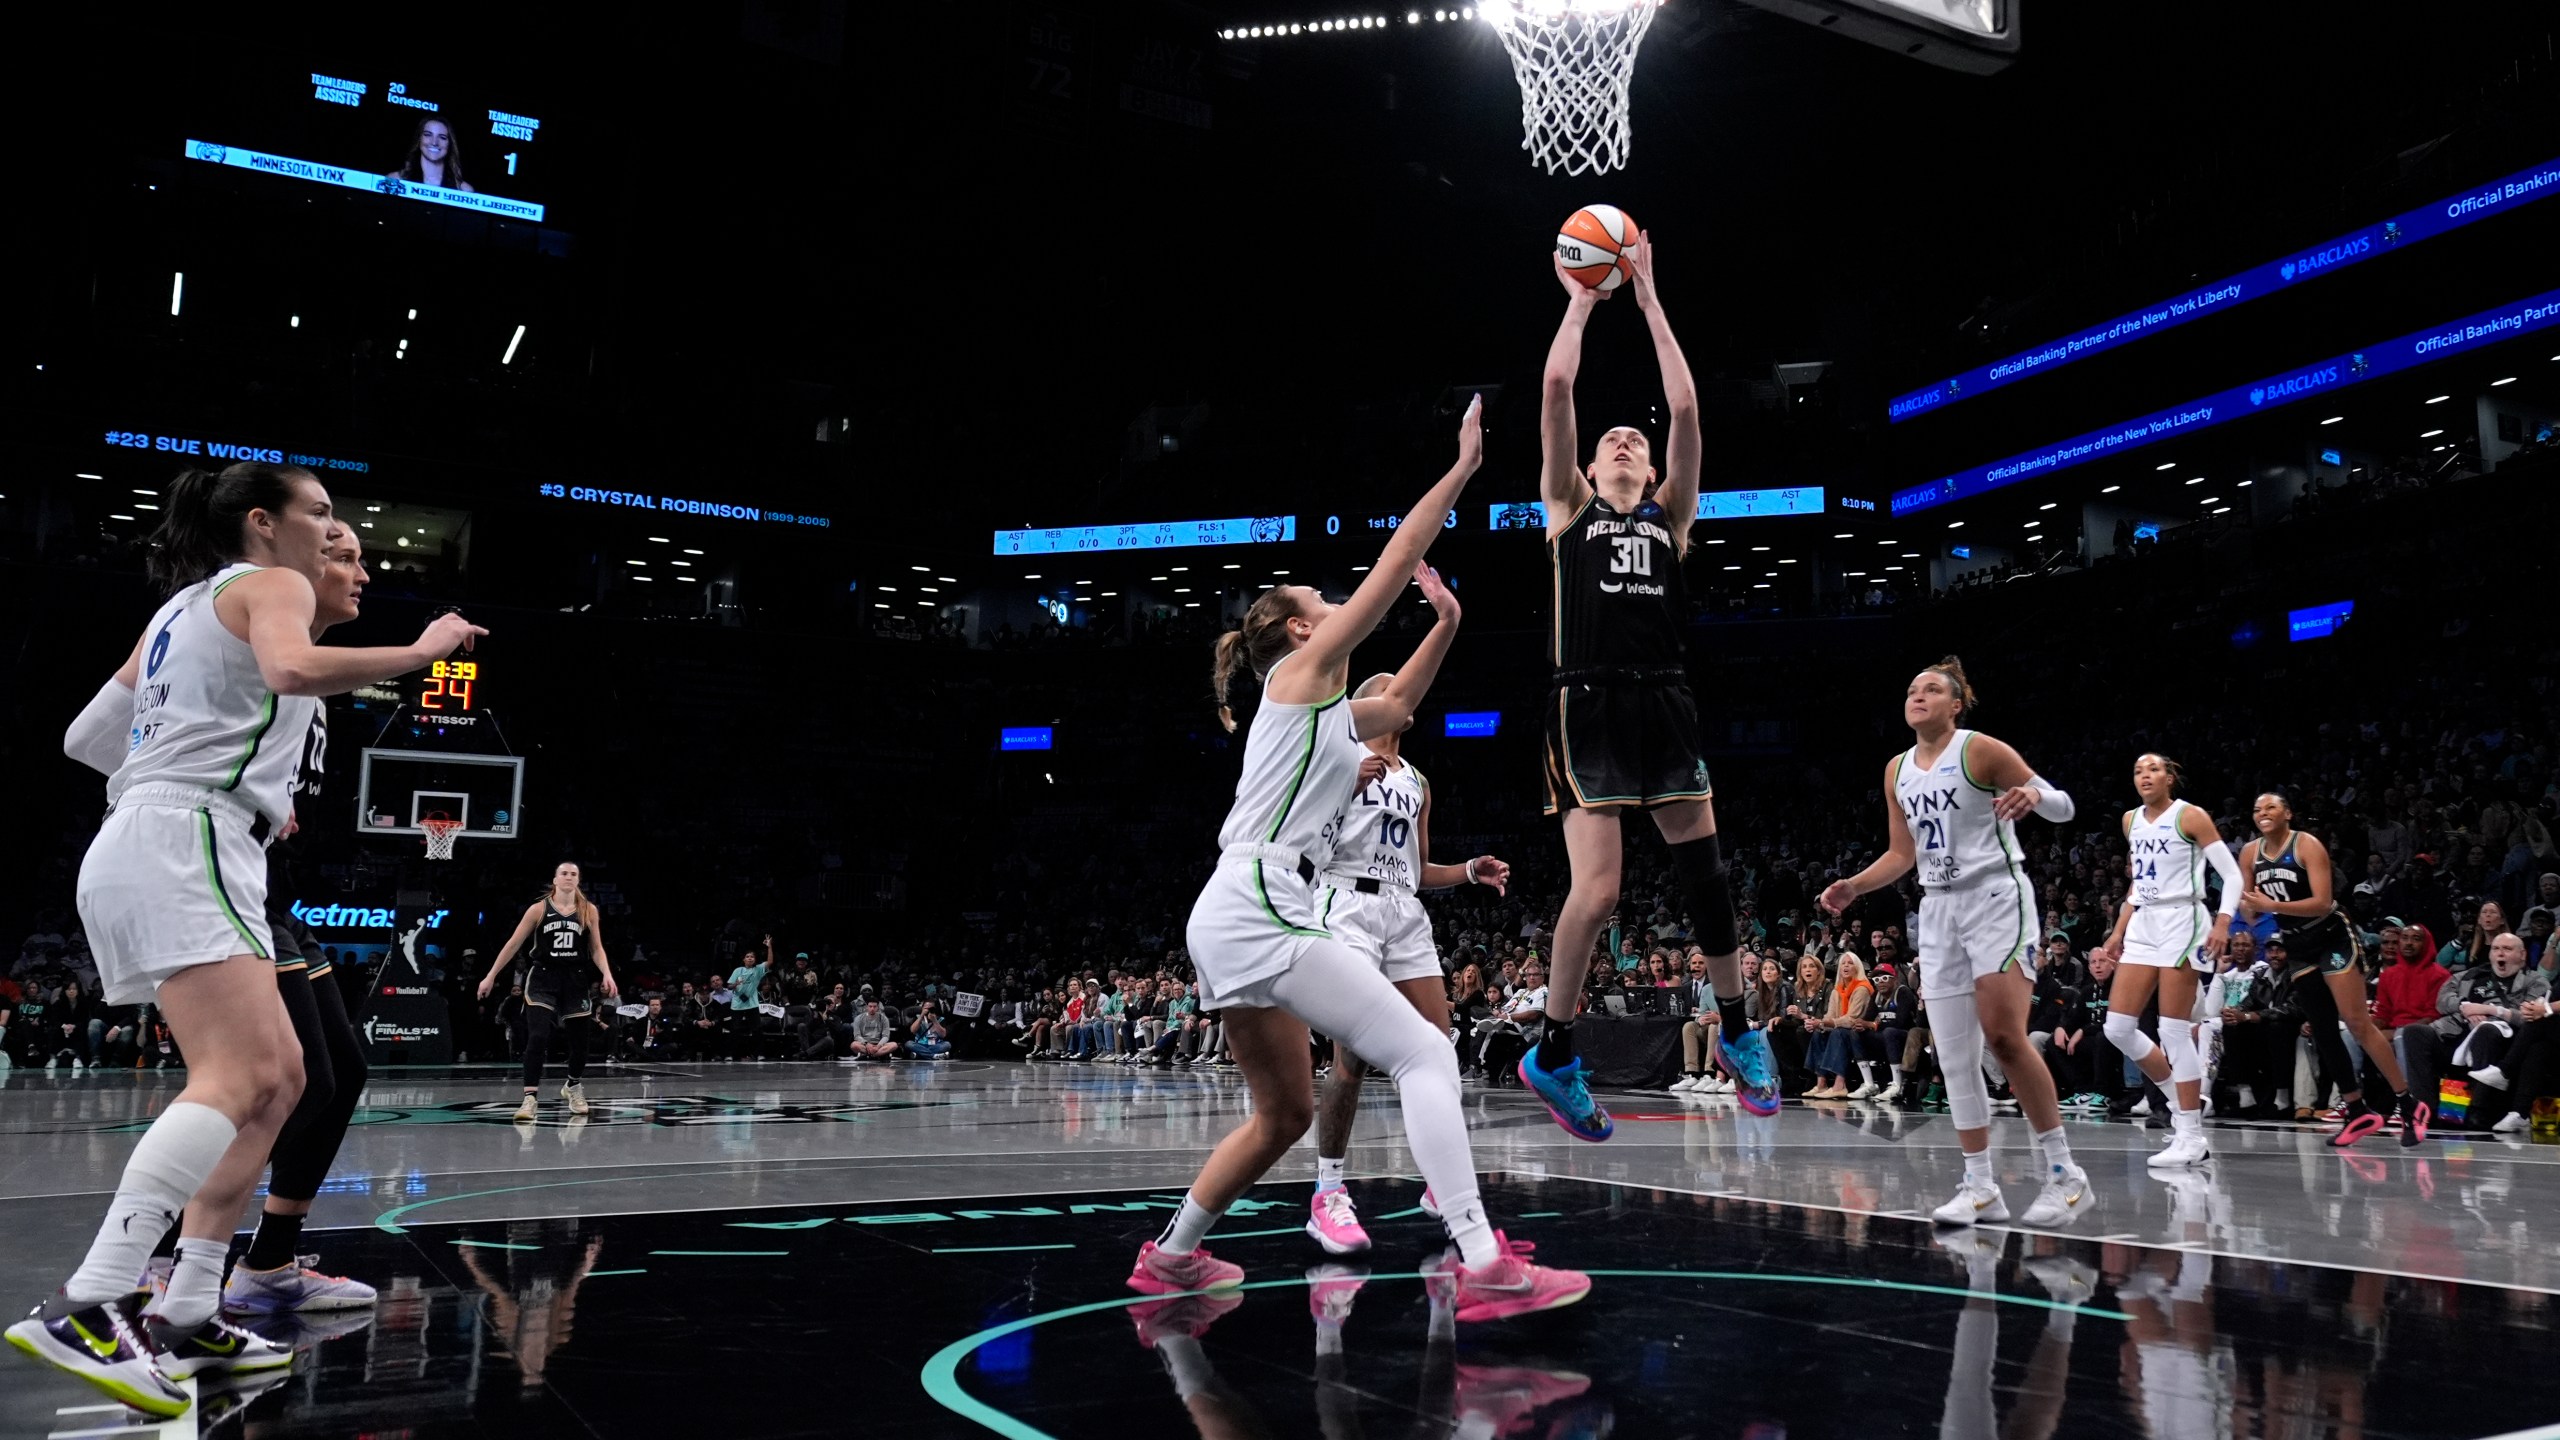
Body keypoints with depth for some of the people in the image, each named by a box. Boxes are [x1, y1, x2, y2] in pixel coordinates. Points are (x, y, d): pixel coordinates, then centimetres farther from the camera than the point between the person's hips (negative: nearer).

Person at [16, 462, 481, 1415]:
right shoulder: (270, 584, 1)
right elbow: (292, 669, -23)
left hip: (132, 855, 10)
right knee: (242, 1079, -23)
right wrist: (417, 653, -12)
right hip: (184, 847, -10)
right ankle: (84, 1310, -32)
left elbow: (84, 737, 29)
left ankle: (185, 1317, 7)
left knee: (280, 1080, 9)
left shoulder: (182, 608, 27)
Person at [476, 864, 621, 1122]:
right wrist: (491, 976, 1)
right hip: (542, 978, -2)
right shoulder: (538, 909, -2)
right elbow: (513, 944, 2)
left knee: (580, 1040, 10)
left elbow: (596, 948, 7)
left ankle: (573, 1086, 38)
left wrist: (607, 974, -10)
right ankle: (530, 1098, -14)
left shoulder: (588, 910, 3)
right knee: (537, 1038, -16)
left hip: (575, 981, 2)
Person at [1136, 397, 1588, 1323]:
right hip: (1259, 908, -10)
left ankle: (1170, 1255, 30)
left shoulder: (1328, 712, 24)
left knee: (1284, 1114, 19)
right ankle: (1481, 1266, -20)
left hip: (1228, 923, 10)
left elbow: (1404, 704, 39)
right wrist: (1462, 467, 3)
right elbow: (1394, 564, -1)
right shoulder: (1300, 670, 2)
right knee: (1424, 1054, -13)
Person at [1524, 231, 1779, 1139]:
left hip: (1663, 700, 3)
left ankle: (1736, 1032, 22)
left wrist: (1647, 298, 11)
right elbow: (1556, 391, 5)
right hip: (1587, 701, -3)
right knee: (1598, 888, -12)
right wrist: (1580, 300, 14)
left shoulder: (1669, 515, 18)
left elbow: (1686, 408, 9)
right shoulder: (1570, 506, 13)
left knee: (1704, 866, 4)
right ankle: (1552, 1056, 4)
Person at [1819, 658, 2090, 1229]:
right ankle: (1980, 1187, 8)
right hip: (1938, 909, 7)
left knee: (2004, 1035, -19)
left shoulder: (1981, 750, -6)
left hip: (1996, 897, -6)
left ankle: (2064, 1174, -7)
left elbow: (2063, 807, -6)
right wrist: (1853, 887, 8)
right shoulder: (1897, 770, 12)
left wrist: (2033, 796, -28)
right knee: (1953, 1055, 2)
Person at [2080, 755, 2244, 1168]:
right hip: (2143, 927, 7)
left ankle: (2191, 1137, -2)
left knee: (2174, 1030, -9)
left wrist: (2223, 922, -23)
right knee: (2117, 1028, 1)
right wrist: (2118, 932, 18)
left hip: (2181, 923, -7)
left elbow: (2232, 874, -8)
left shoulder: (2190, 816, -6)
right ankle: (2184, 1101, 19)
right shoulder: (2131, 820, 13)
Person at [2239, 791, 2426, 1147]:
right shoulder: (2250, 854, 2)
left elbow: (2322, 902, -24)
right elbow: (2249, 909, 10)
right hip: (2297, 947, 6)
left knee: (2357, 1022, -9)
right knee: (2322, 1030, 6)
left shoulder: (2307, 845, -15)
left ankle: (2409, 1105, 0)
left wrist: (2272, 904, -31)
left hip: (2332, 939, -6)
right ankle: (2358, 1111, 14)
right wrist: (2249, 909, -13)